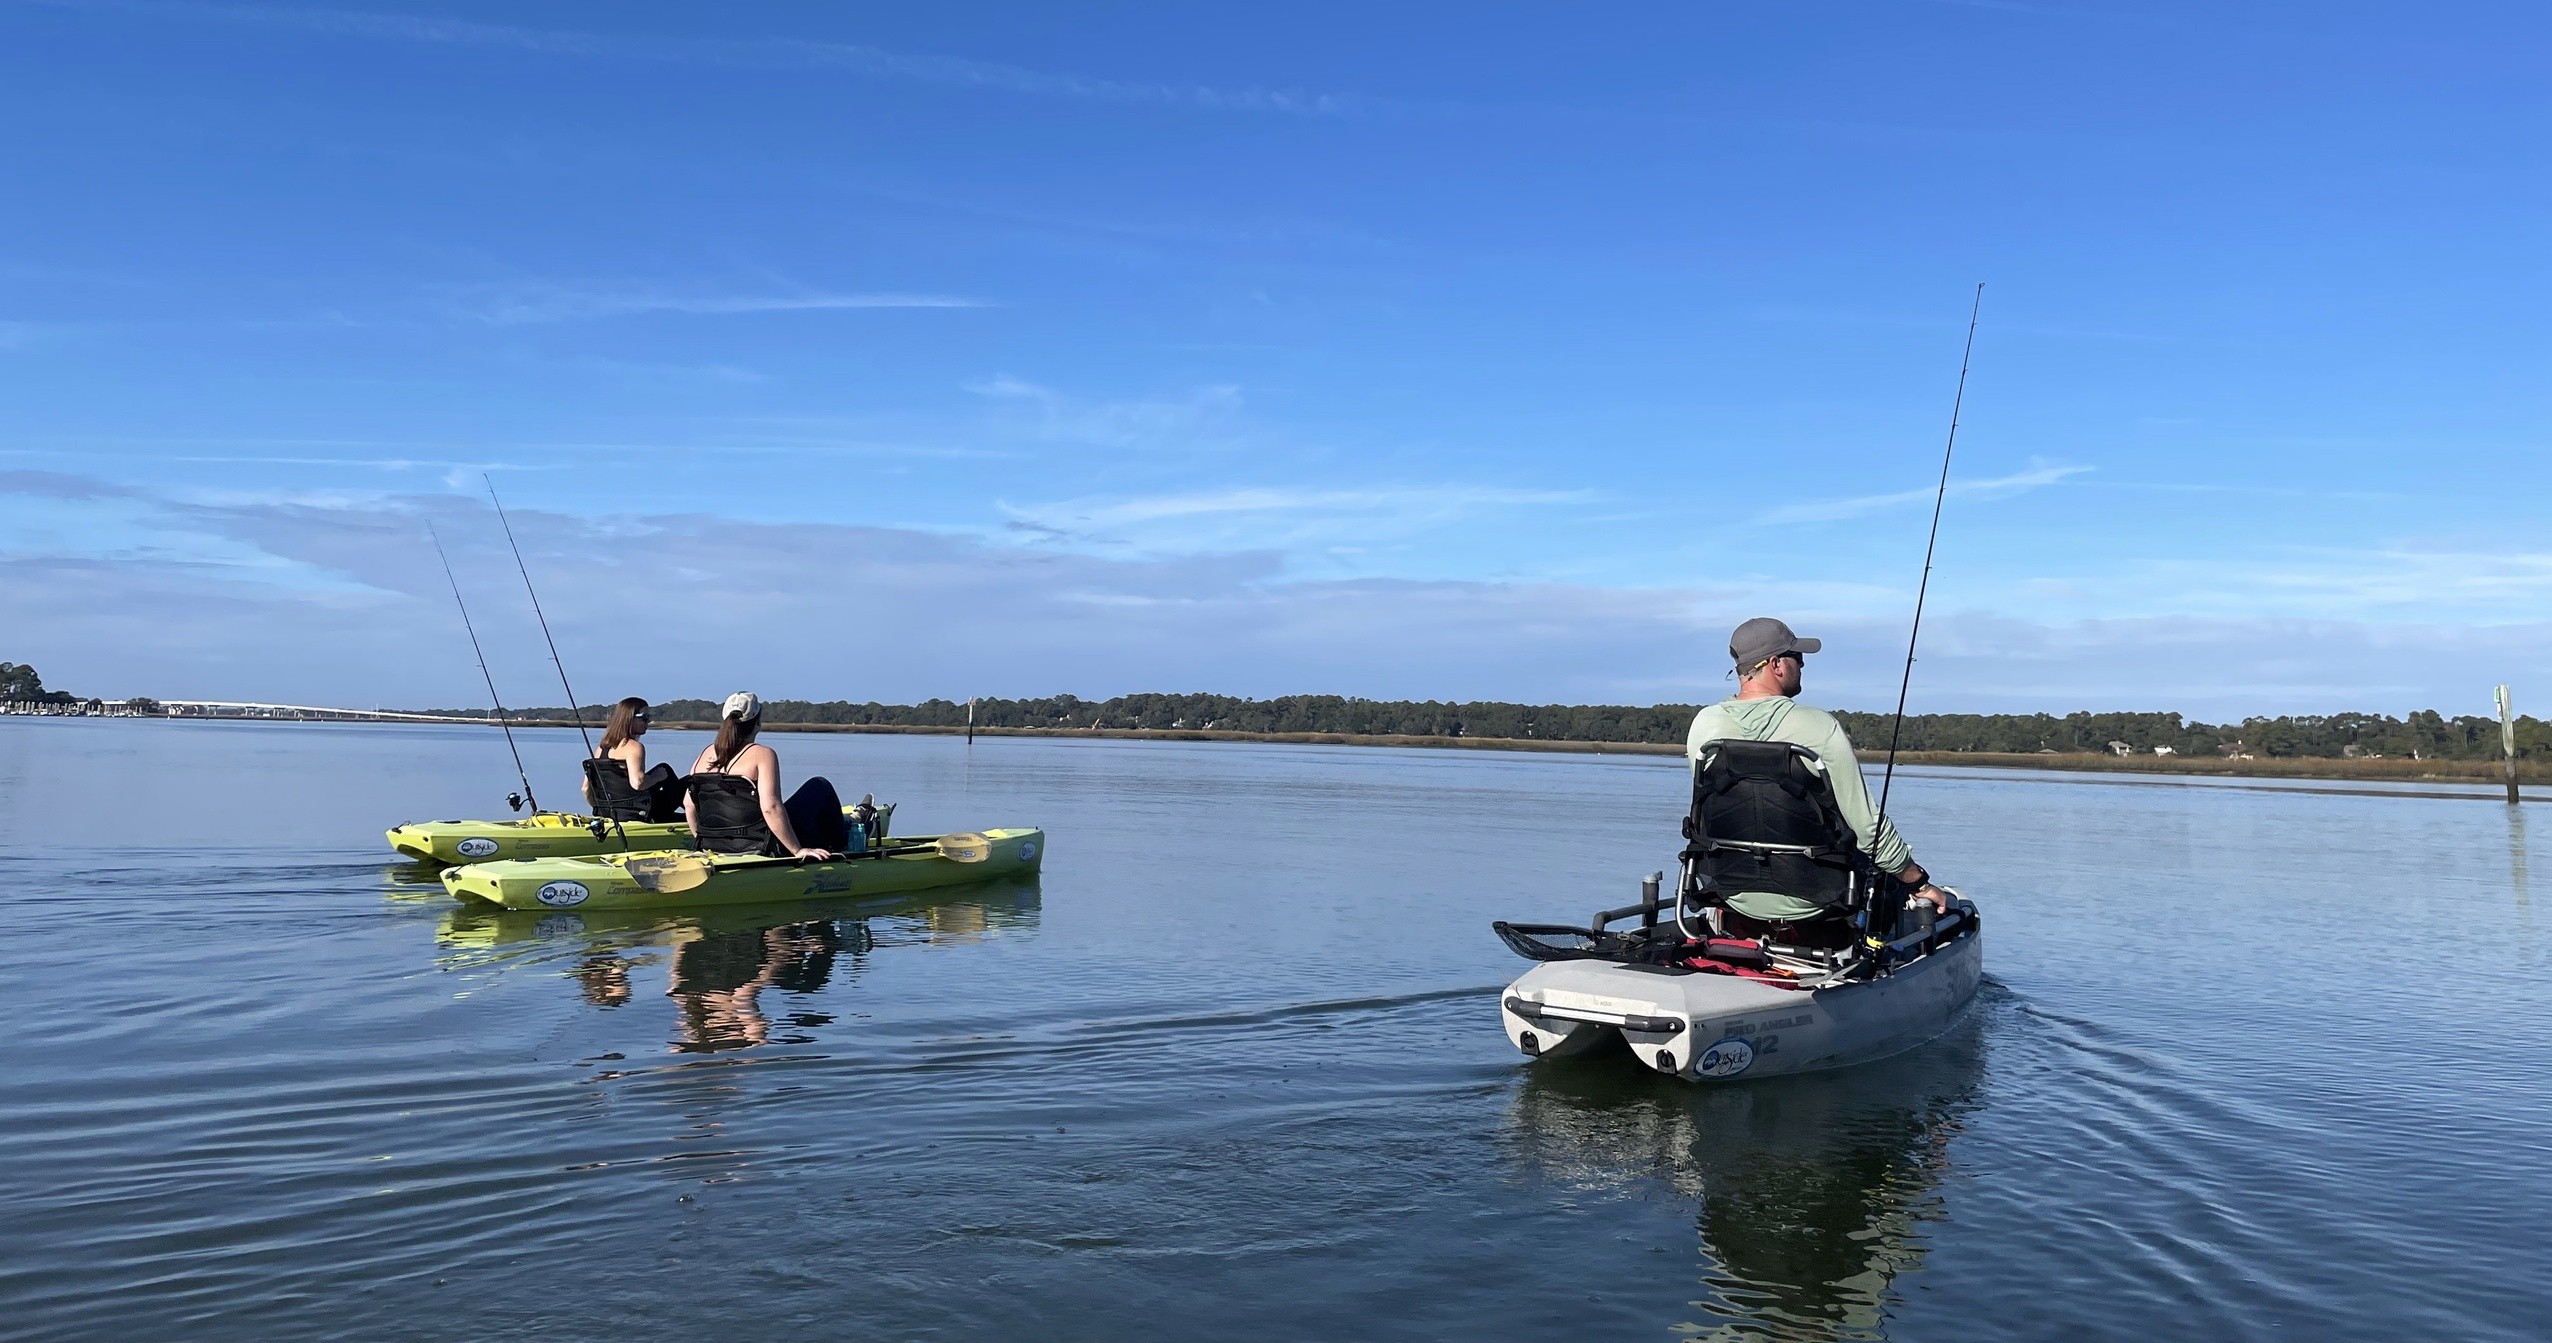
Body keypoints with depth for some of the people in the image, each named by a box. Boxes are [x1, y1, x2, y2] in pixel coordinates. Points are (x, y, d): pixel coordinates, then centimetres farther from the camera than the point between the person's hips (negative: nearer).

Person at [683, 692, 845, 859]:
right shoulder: (762, 754, -15)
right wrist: (797, 850, -20)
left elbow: (688, 804, 6)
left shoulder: (705, 755, 4)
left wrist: (703, 840, 19)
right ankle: (839, 843, 29)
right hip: (759, 849, -7)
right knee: (820, 786, 12)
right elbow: (770, 807, -25)